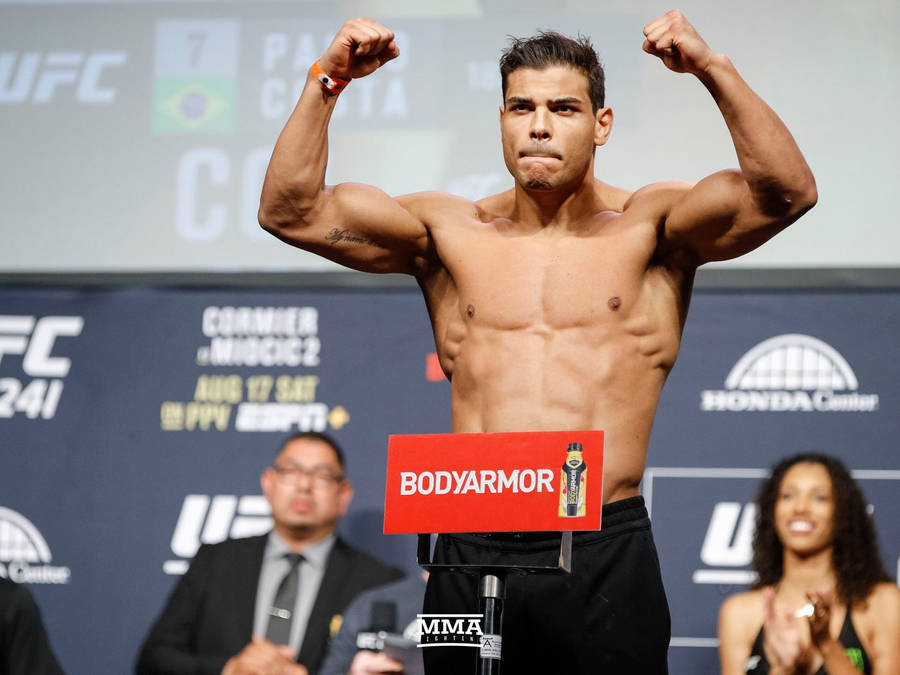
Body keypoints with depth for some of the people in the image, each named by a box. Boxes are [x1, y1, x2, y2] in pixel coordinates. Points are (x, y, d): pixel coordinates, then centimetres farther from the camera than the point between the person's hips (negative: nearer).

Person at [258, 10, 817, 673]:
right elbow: (291, 211, 5)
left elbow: (785, 194, -11)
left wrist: (715, 70, -20)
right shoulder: (450, 232, 11)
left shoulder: (649, 227, 4)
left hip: (604, 554, -2)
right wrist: (325, 83, -5)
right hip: (471, 553, 2)